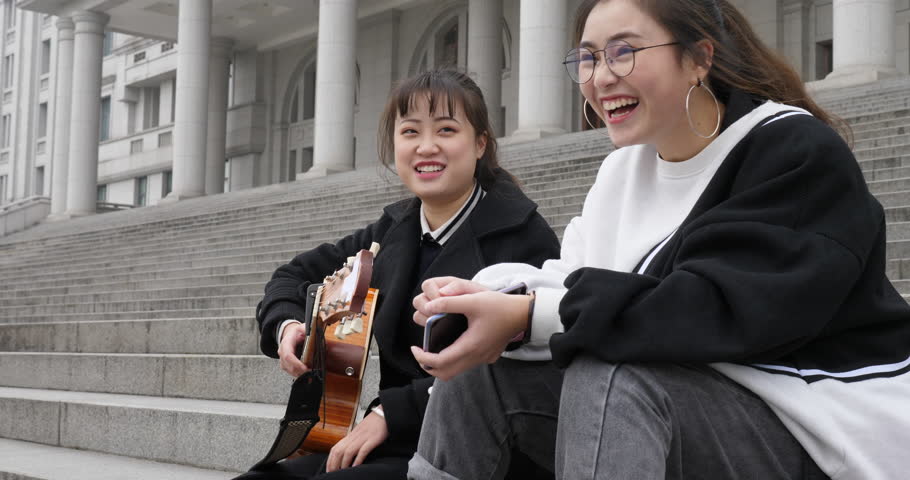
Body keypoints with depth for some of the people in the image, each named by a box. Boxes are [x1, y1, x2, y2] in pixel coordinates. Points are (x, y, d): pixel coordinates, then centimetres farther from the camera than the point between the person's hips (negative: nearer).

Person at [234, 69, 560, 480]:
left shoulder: (526, 235, -8)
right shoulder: (393, 230, 11)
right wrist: (286, 325, 2)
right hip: (395, 445, 6)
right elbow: (296, 275, 24)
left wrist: (391, 411, -19)